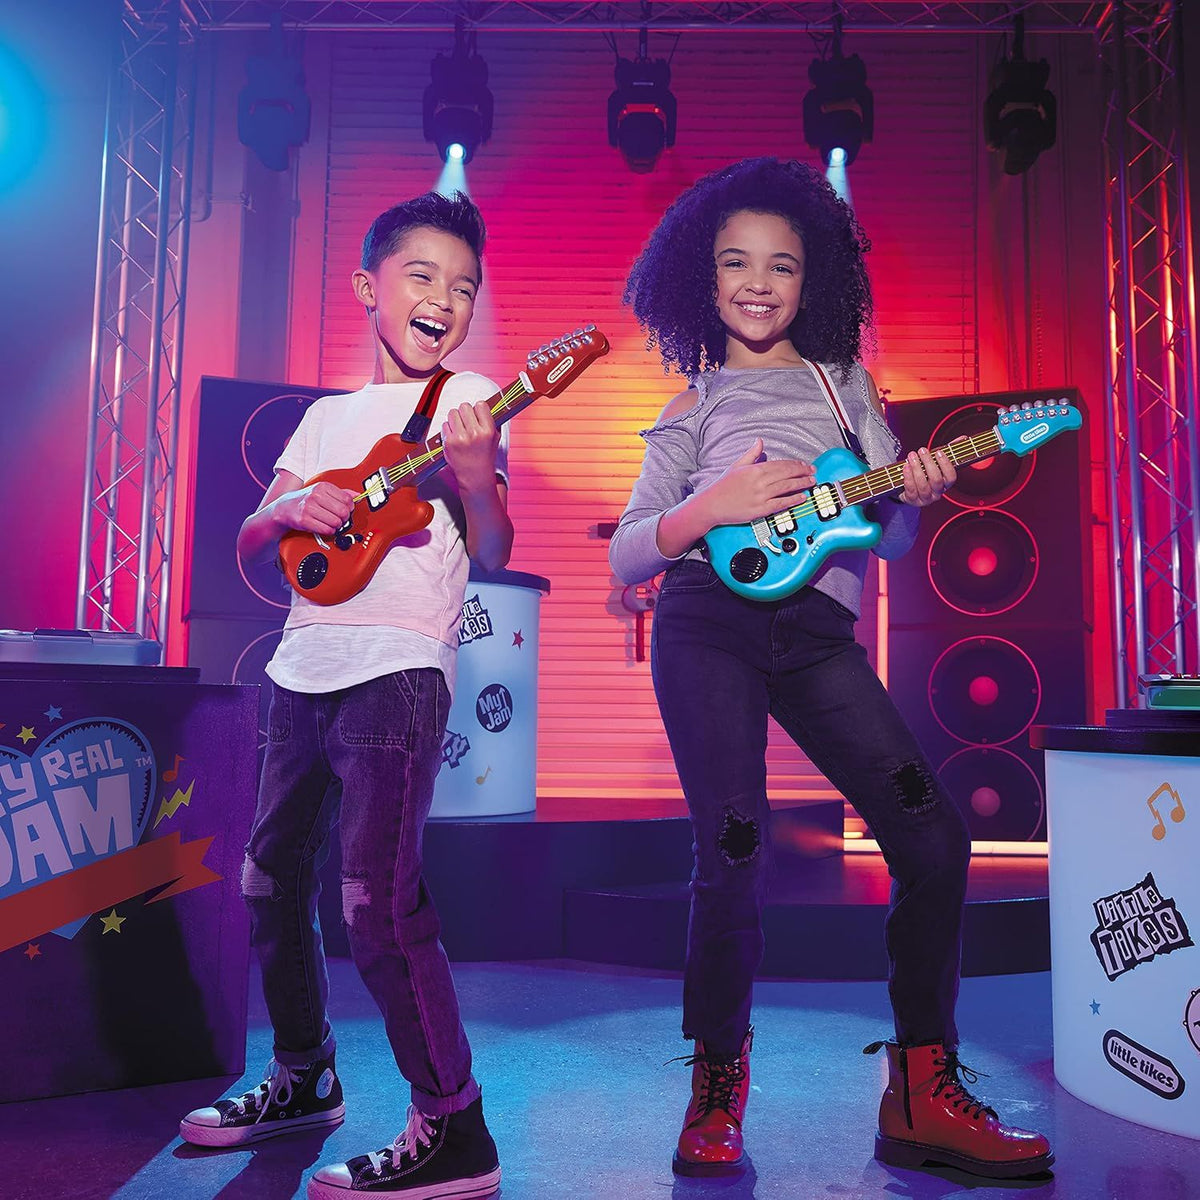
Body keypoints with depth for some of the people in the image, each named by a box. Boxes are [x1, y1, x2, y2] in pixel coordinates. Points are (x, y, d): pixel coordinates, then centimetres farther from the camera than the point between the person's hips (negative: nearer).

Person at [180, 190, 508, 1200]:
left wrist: (477, 480, -27)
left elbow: (491, 555, -8)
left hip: (397, 669, -7)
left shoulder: (470, 399, 2)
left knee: (376, 895, -16)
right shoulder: (330, 416, 17)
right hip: (304, 667, 7)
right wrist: (289, 510, -7)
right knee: (273, 878, 14)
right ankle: (304, 1077, 35)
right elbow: (251, 546, 14)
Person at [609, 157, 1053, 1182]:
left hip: (818, 631, 3)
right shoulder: (690, 411, 12)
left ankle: (922, 1097, 9)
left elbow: (890, 538, 16)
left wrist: (915, 499, -8)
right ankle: (718, 1090, 14)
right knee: (734, 858, -10)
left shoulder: (846, 382, 19)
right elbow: (624, 559, 6)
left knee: (935, 838, -7)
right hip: (710, 622, -2)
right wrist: (709, 508, -13)